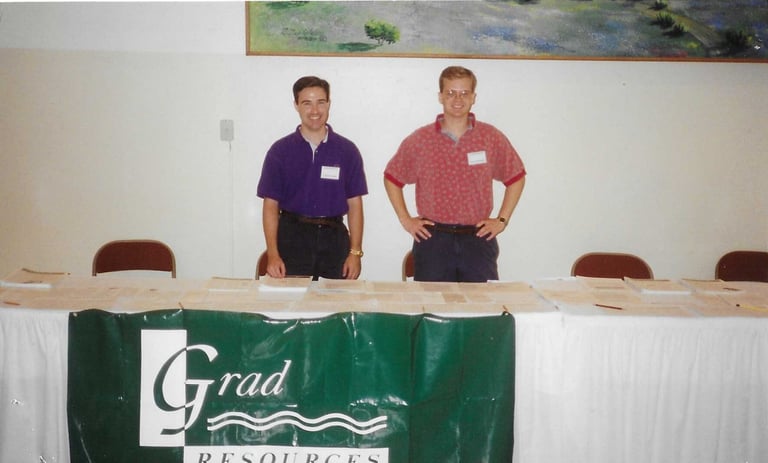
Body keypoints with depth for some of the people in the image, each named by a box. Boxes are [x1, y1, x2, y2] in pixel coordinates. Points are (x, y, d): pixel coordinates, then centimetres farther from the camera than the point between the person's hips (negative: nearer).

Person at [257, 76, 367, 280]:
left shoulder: (347, 151, 4)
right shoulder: (280, 150, 2)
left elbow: (354, 204, 5)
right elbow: (271, 204, 2)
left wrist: (355, 252, -2)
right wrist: (272, 254, -7)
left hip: (333, 239, 1)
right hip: (292, 236, -1)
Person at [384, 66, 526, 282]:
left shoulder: (492, 138, 2)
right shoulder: (419, 140, 1)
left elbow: (516, 178, 14)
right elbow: (392, 178, 13)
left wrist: (502, 220, 7)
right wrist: (405, 220, 6)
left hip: (478, 239, 0)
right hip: (432, 241, 0)